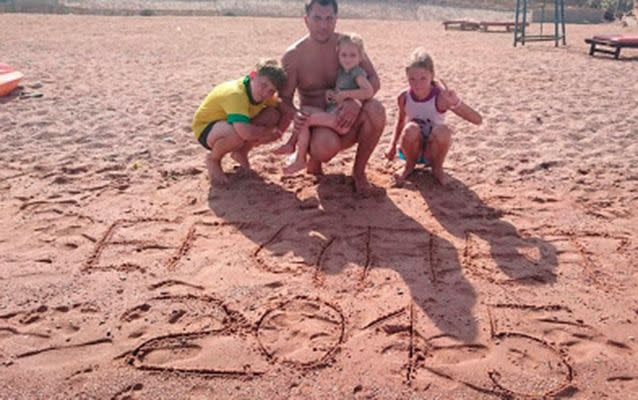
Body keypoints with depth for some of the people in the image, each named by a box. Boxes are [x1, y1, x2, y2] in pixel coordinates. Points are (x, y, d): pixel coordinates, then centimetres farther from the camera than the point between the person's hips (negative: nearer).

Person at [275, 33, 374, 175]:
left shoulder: (358, 73, -10)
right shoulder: (342, 72, 15)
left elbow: (369, 92, -27)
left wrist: (345, 94, -24)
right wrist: (330, 93, 6)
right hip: (332, 114, 9)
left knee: (305, 120, -15)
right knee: (303, 110, 10)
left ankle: (300, 160, -7)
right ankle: (291, 144, 6)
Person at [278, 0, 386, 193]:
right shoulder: (293, 56, -8)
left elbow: (373, 80, -7)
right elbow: (284, 98, -6)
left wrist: (356, 101, -28)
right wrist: (293, 114, -31)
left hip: (346, 122, 3)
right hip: (315, 125, -2)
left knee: (375, 109, -30)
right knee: (326, 145, -39)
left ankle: (359, 170, -8)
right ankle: (314, 160, 2)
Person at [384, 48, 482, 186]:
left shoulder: (441, 97, -24)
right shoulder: (404, 97, -14)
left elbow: (478, 120, -32)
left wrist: (457, 103, -48)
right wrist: (393, 145, -2)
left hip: (432, 151, -1)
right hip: (413, 149, 1)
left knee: (443, 131, -34)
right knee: (411, 129, -32)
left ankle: (437, 168, -3)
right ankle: (409, 166, -1)